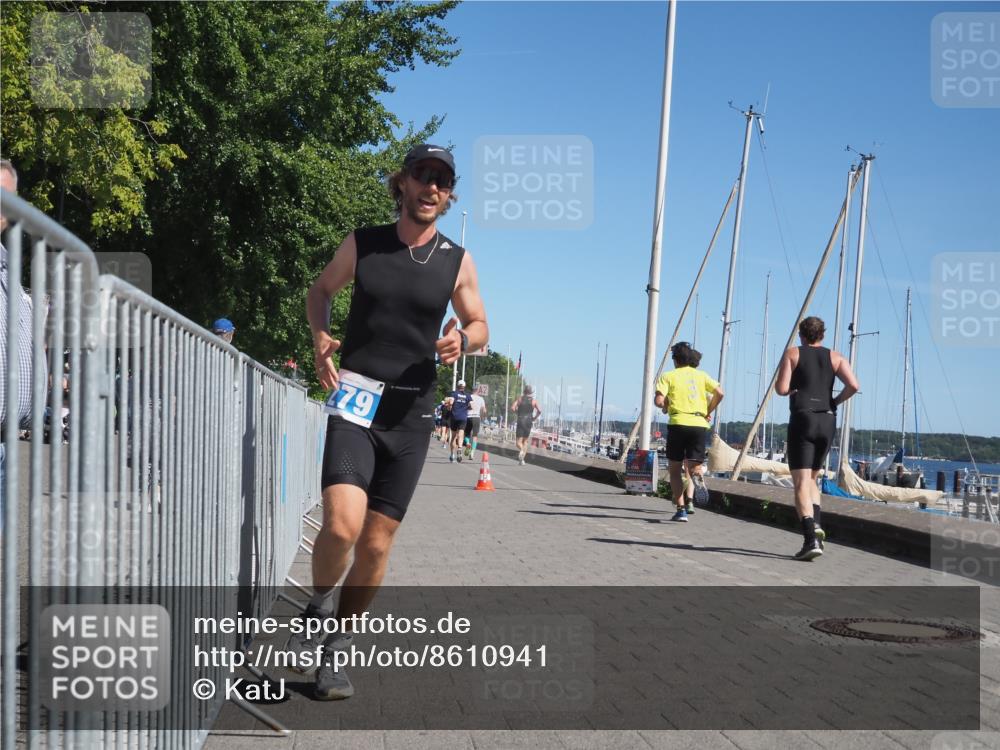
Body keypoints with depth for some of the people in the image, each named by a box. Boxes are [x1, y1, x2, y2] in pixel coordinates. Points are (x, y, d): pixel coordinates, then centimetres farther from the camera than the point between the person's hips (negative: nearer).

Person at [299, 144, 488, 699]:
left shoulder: (457, 261, 4)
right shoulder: (362, 243, 3)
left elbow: (479, 325, 15)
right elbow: (320, 290, 17)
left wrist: (462, 340, -9)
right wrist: (320, 337, -4)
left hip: (411, 413, 2)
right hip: (355, 402, -2)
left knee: (376, 544, 4)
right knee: (342, 525, -22)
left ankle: (334, 649, 23)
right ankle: (318, 606, 9)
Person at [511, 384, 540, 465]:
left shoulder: (520, 398, 2)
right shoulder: (534, 401, 3)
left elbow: (512, 408, -8)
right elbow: (539, 411, -8)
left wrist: (517, 413, 10)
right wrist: (534, 418, 6)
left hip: (520, 421, -1)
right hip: (529, 422, 1)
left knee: (518, 440, 0)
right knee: (525, 440, 15)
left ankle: (521, 450, -33)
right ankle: (522, 459, 9)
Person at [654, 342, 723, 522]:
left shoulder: (668, 376, 4)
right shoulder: (701, 375, 13)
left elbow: (659, 400, -8)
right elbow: (720, 393, 2)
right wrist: (708, 411, 15)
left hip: (678, 423, -2)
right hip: (700, 424, 2)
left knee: (675, 469, 9)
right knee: (693, 466, 5)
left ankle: (681, 509, 2)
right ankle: (696, 477, -32)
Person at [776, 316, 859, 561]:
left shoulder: (792, 353, 4)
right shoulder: (835, 357, 11)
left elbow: (781, 389, -4)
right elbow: (854, 385, -5)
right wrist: (836, 401, 11)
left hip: (802, 420, -4)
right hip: (827, 422, 4)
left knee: (801, 482, -8)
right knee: (811, 477, 23)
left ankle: (811, 540, -22)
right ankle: (816, 523, 2)